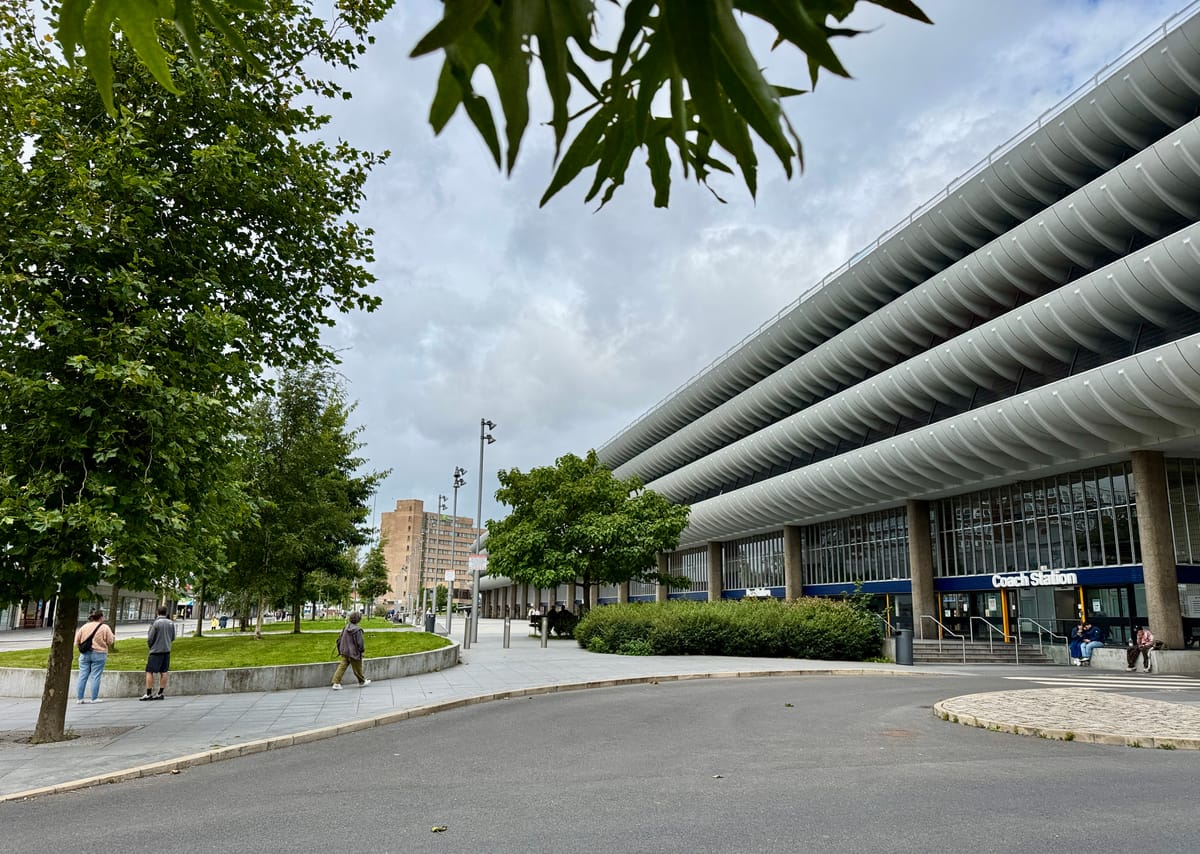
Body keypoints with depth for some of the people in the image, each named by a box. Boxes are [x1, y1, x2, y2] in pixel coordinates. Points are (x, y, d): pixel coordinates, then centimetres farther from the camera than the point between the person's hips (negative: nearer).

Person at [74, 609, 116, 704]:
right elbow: (110, 641, -5)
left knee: (83, 676, 8)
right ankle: (94, 698, 2)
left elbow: (77, 641, 9)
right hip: (98, 654, -4)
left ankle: (79, 698, 10)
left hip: (84, 654, 4)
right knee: (95, 677, 0)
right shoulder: (105, 628, -5)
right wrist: (114, 637, 16)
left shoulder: (84, 627, 7)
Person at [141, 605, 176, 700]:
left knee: (149, 672, 1)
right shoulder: (171, 623, 4)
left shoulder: (156, 623, -12)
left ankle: (148, 694, -2)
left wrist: (150, 646, 11)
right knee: (163, 672, 8)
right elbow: (173, 638, 11)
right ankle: (160, 694, 11)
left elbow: (150, 639, -9)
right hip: (167, 651, 5)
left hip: (156, 651, -5)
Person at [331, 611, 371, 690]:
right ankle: (362, 682, 30)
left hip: (344, 652, 5)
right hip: (354, 653, -5)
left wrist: (340, 650, 20)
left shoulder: (345, 628, 1)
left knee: (342, 666, 4)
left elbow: (339, 640, 9)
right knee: (357, 669, 11)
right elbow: (360, 643, -18)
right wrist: (362, 650, 1)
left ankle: (336, 683, -7)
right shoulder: (357, 630, -19)